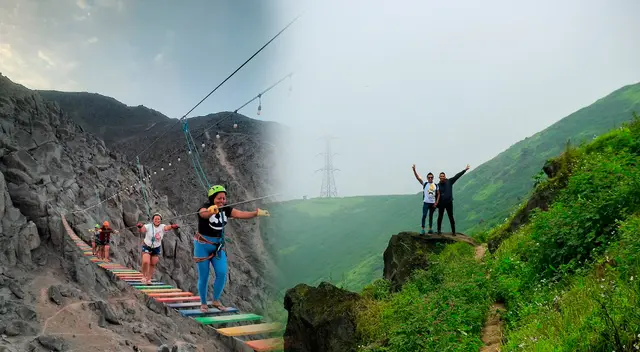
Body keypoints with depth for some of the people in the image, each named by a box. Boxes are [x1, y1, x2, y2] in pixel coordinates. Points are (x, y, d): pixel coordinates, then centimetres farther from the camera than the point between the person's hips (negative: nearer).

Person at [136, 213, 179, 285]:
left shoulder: (162, 227, -13)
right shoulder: (149, 226, -17)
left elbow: (167, 227, -35)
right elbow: (141, 230, -33)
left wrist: (172, 226, -58)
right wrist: (140, 227, -57)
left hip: (156, 248, 2)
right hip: (147, 247, -2)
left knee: (153, 264, 8)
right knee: (146, 262, -19)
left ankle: (148, 279, 28)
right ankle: (144, 276, 6)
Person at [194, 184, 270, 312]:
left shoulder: (226, 209, -6)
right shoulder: (206, 207, -20)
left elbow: (241, 214, -19)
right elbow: (203, 214, -45)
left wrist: (256, 213, -37)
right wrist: (211, 211, -69)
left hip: (218, 245, 4)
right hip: (202, 245, -4)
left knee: (222, 273, -6)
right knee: (203, 276, 1)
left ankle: (216, 301, 14)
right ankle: (203, 303, 20)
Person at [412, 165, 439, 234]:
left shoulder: (436, 185, 7)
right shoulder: (424, 184, 0)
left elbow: (438, 194, 9)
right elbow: (418, 178, -10)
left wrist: (436, 202, -2)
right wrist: (414, 170, -23)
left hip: (433, 203, 3)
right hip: (426, 202, -3)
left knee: (431, 216, 10)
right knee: (424, 215, -11)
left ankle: (430, 229, 18)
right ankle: (422, 229, -9)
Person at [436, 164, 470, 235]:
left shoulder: (449, 181, 0)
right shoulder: (438, 185, 0)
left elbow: (457, 176, -4)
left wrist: (465, 170, -8)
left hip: (449, 203, 0)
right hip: (441, 204, 0)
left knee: (451, 217, 3)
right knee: (440, 217, 5)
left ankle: (453, 231, 8)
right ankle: (439, 230, 15)